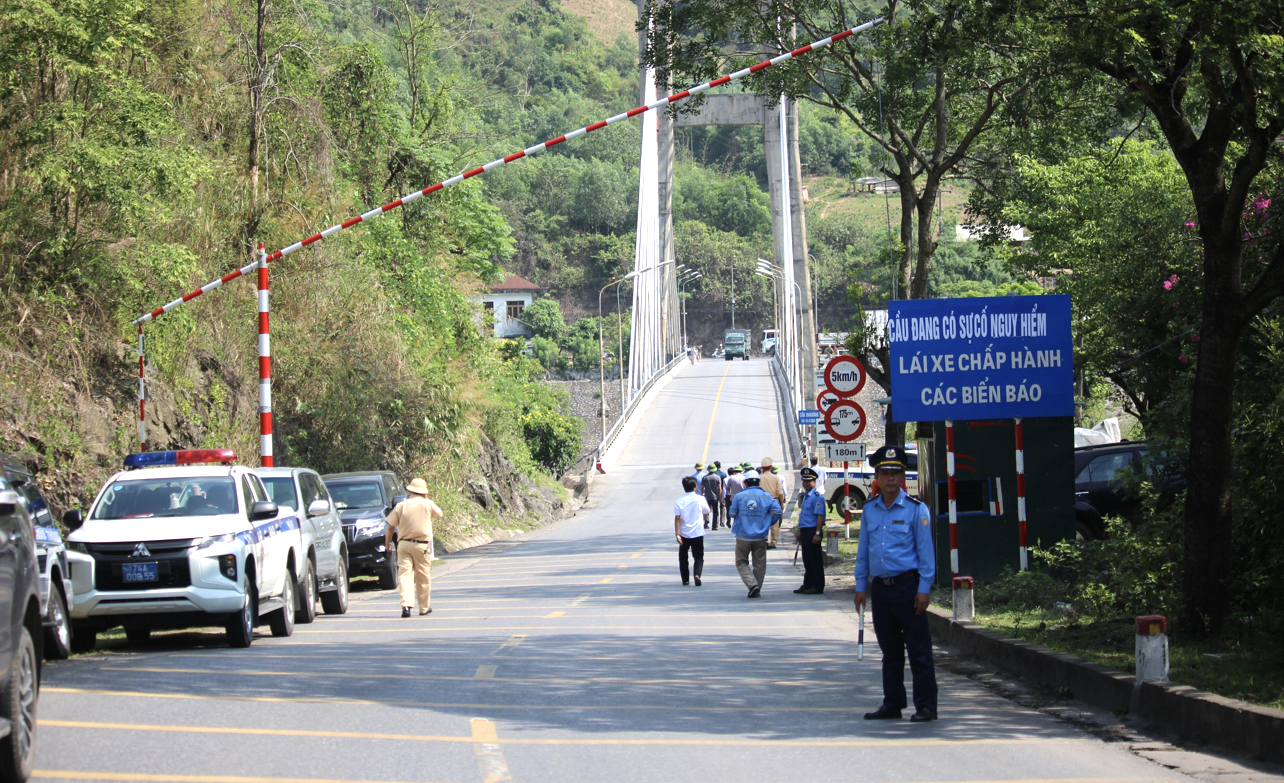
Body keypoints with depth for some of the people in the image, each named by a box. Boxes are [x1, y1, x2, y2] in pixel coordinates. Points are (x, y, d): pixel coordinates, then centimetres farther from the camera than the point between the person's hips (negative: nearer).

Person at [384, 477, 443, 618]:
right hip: (421, 545, -1)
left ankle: (406, 604, -21)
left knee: (405, 575, -3)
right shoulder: (427, 504, -2)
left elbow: (390, 526, 4)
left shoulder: (401, 506, 3)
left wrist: (387, 542, 17)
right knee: (423, 577, 10)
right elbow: (439, 514, 18)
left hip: (404, 544, 1)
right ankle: (424, 608, 18)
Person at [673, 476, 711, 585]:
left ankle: (685, 579, 18)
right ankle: (697, 574, -21)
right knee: (699, 557, 4)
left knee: (683, 557, 17)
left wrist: (677, 534, -12)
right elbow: (706, 514, 8)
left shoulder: (679, 501, -6)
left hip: (684, 534, 1)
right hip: (698, 533, -1)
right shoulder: (700, 499, -4)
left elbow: (677, 518, -12)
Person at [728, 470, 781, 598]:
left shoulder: (739, 496, -5)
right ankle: (757, 590, 11)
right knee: (759, 564, 12)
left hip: (743, 537, -2)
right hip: (760, 537, 2)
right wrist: (768, 523, 12)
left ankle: (752, 584, -12)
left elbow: (732, 513, 2)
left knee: (741, 563, 8)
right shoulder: (766, 497, 0)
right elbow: (777, 511, -3)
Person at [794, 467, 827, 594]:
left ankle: (818, 587, 1)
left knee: (815, 560, -3)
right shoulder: (805, 496, 17)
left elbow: (820, 516, -19)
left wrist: (817, 534, -24)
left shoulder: (817, 497, -13)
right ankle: (807, 585, 22)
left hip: (812, 531, -10)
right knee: (807, 561, 15)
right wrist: (800, 531, 23)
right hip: (805, 531, 10)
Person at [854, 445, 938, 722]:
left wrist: (924, 589, -10)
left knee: (919, 650, -4)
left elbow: (926, 551, -4)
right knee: (890, 651, 11)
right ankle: (892, 704, 18)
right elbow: (863, 551, 16)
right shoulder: (869, 510, 9)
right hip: (880, 587, 5)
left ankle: (925, 706, -1)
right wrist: (861, 586, 11)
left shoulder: (915, 509, -4)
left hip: (907, 585, -5)